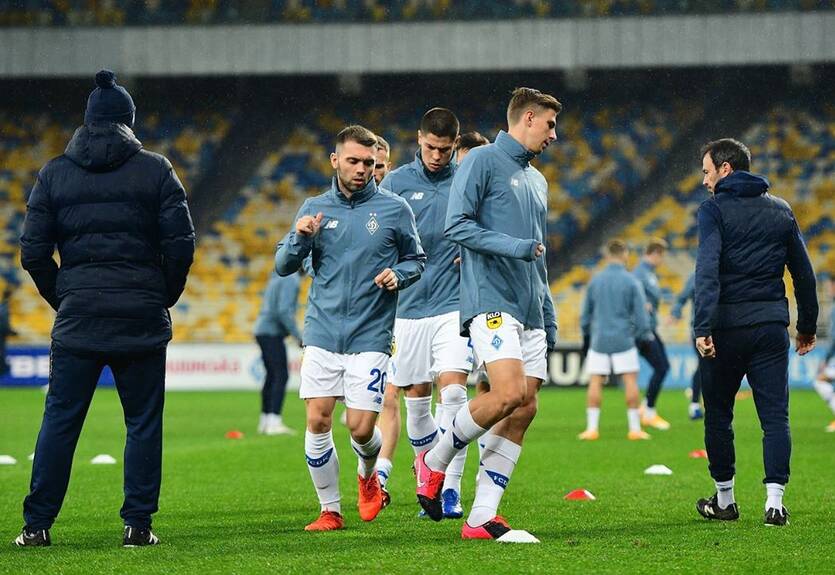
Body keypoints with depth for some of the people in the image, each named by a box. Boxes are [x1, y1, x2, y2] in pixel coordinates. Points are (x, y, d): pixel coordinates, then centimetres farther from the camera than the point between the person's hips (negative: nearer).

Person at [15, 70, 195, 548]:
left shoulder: (54, 173, 6)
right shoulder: (155, 170, 1)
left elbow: (33, 252, 2)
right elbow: (181, 243, -5)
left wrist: (62, 298, 13)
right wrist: (165, 297, 8)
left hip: (77, 316, 1)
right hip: (142, 319, -1)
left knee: (60, 419, 6)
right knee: (144, 422, 6)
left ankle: (37, 524, 5)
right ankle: (138, 523, 5)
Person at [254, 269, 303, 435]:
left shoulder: (277, 278, 17)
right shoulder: (290, 280, -12)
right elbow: (284, 311, -22)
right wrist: (298, 337, -19)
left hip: (262, 330, 10)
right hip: (272, 333, -10)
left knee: (271, 376, 14)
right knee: (281, 376, -13)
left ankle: (265, 422, 18)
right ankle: (274, 422, -20)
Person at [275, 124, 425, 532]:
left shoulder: (394, 209, 2)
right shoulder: (314, 209, 7)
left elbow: (416, 260, 12)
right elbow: (283, 267, 8)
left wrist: (398, 275, -9)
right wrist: (300, 238, -12)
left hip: (371, 335, -2)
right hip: (322, 333, 2)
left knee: (361, 427, -7)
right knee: (317, 422, -6)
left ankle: (368, 476, 28)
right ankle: (330, 510, 8)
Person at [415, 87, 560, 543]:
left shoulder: (537, 181, 24)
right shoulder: (482, 161, -2)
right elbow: (456, 225, -11)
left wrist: (549, 318, 24)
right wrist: (512, 246, -19)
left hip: (529, 312, 8)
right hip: (491, 303, -8)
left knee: (523, 410, -2)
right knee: (508, 394, -23)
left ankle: (482, 517, 0)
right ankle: (434, 460, 0)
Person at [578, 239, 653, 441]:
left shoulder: (595, 280, 5)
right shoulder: (630, 281, -5)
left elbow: (586, 312, 14)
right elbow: (640, 313, -4)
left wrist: (586, 334, 28)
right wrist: (645, 335, 11)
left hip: (599, 339, 2)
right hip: (623, 339, -2)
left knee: (595, 381, 4)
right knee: (630, 381, 2)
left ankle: (592, 428, -2)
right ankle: (635, 428, 1)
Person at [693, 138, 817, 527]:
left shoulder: (714, 210, -4)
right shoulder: (780, 210, 12)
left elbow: (707, 271, -17)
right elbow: (804, 272, 15)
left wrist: (703, 327, -23)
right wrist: (807, 326, 23)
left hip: (727, 326, -3)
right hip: (772, 327, 3)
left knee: (718, 415, 10)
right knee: (775, 415, 2)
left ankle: (724, 500, 16)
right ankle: (774, 501, -8)